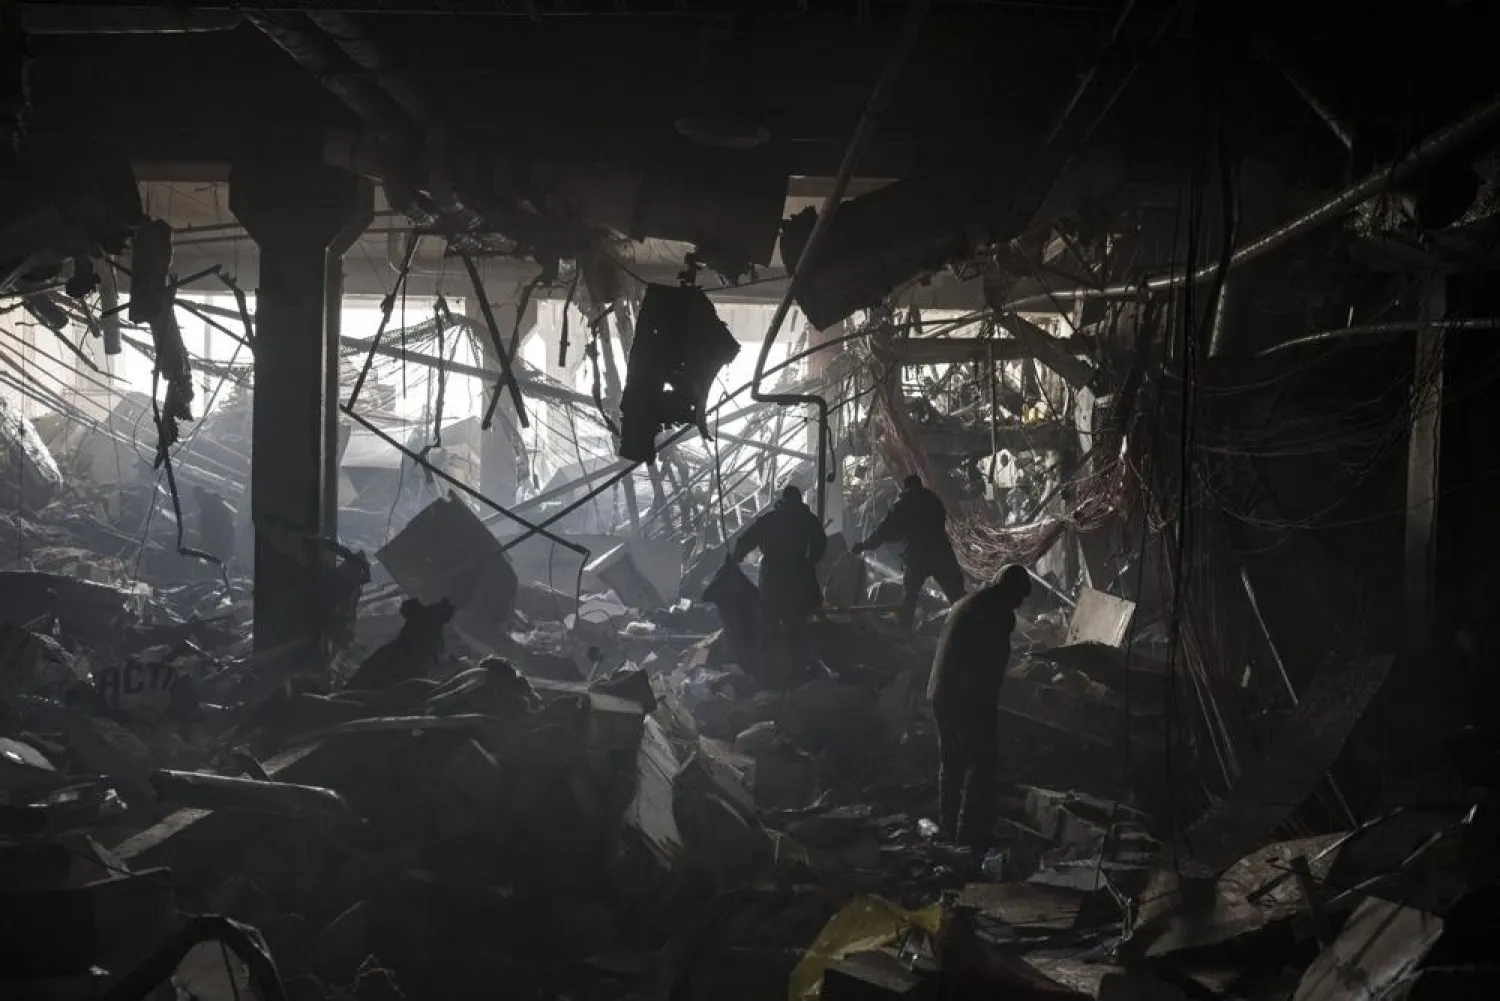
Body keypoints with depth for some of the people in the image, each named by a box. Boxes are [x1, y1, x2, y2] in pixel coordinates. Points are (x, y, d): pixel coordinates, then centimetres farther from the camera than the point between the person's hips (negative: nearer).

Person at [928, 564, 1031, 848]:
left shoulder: (966, 603, 18)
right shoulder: (999, 612, -11)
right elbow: (993, 662, -16)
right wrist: (988, 701, -11)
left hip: (941, 693, 9)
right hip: (969, 697, -9)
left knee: (951, 761, 17)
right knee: (981, 763, -1)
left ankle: (948, 826, 23)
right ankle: (970, 832, -1)